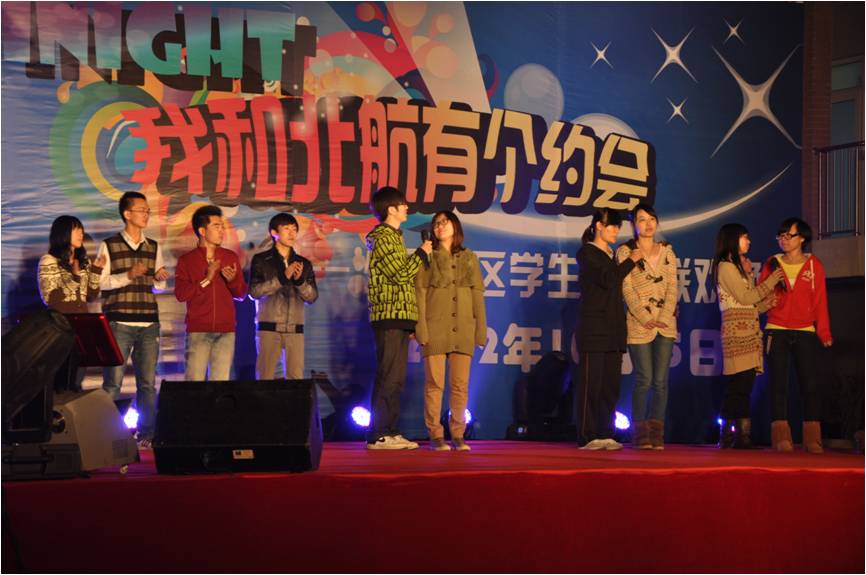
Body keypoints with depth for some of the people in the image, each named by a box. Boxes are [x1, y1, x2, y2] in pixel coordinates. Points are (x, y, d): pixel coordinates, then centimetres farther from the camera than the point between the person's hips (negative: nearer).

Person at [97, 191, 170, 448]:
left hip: (149, 324, 4)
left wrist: (159, 278, -5)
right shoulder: (109, 246, 2)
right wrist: (128, 276, -17)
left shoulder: (154, 247, 14)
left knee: (148, 382, 4)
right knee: (113, 382, -3)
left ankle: (147, 434, 10)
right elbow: (101, 282, -4)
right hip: (119, 323, -4)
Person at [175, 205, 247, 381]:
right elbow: (180, 294, -6)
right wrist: (206, 279, -13)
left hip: (226, 330, 2)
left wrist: (233, 280, -9)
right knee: (195, 381, -6)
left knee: (221, 382, -1)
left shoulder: (231, 257, 12)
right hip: (198, 330, -2)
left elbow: (241, 293, 11)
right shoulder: (187, 260, 4)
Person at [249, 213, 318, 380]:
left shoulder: (304, 263, 12)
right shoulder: (261, 260, 3)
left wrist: (300, 280, -13)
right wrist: (282, 277, -16)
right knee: (265, 376, -3)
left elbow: (312, 296, 6)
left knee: (296, 377, 0)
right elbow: (254, 291, -8)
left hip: (295, 328, 3)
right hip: (269, 327, -3)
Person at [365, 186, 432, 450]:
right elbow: (400, 275, -16)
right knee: (388, 377, -10)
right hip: (389, 316, -10)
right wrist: (422, 253, -6)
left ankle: (390, 431, 13)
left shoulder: (394, 237, 21)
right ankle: (378, 435, -9)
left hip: (399, 317, 10)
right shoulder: (382, 238, -9)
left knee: (395, 378, 10)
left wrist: (422, 256, 14)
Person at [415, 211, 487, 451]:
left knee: (461, 385, 2)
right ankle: (435, 436, 2)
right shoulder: (428, 258, 7)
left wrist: (481, 329, 5)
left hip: (463, 330, 3)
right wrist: (421, 328, -11)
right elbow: (419, 294, 0)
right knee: (435, 383, -3)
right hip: (435, 328, -2)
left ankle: (457, 435, 9)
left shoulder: (469, 258, 15)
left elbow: (478, 295, 12)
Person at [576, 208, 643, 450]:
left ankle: (605, 434, 7)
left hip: (613, 329, 7)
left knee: (611, 384, 4)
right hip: (594, 328, -7)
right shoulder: (586, 253, -2)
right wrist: (631, 260, -5)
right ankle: (587, 437, -7)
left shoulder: (612, 256, 20)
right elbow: (607, 280, -16)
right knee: (591, 383, -8)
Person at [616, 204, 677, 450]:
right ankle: (641, 435, 1)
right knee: (644, 379, -5)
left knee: (661, 381, 1)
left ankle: (656, 434, 6)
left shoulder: (667, 251, 12)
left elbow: (672, 287, 6)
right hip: (639, 325, -3)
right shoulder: (625, 251, 1)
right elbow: (627, 289, -5)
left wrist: (664, 317, -7)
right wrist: (645, 318, -12)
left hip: (666, 324, 3)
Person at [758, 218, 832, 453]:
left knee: (809, 384, -3)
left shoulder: (813, 265, 6)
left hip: (805, 332, 0)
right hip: (776, 331, 1)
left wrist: (824, 332, -2)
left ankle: (812, 439, 1)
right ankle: (781, 437, -4)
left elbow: (820, 300, 3)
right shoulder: (772, 264, 8)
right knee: (778, 384, -4)